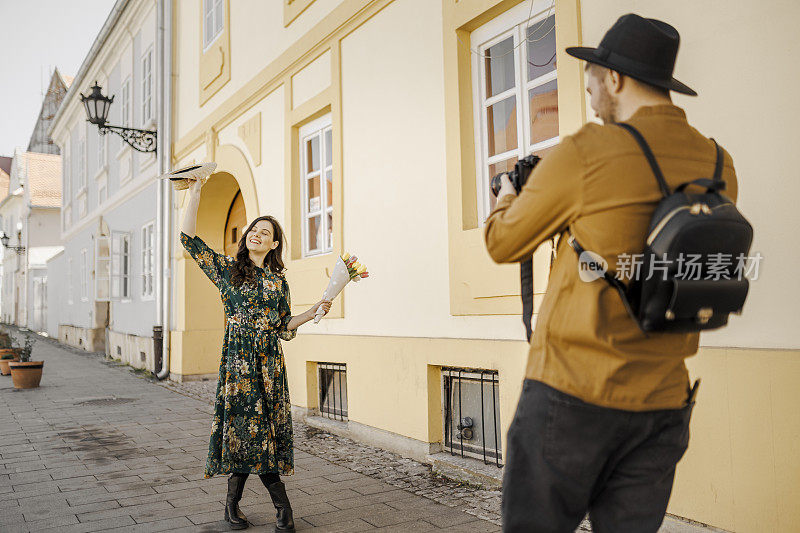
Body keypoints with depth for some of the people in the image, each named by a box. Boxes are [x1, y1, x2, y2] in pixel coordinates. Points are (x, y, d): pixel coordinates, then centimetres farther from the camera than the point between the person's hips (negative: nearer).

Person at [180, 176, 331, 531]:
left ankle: (233, 503, 18)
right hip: (238, 359, -3)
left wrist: (314, 312, -1)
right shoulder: (228, 269, 6)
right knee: (253, 429, -2)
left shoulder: (278, 281, 12)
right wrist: (195, 194, -3)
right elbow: (189, 239, -1)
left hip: (269, 362, 3)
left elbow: (284, 329, 12)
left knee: (252, 430, 3)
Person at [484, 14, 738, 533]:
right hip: (663, 399, 6)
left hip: (574, 392, -5)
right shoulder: (719, 166, 5)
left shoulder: (585, 154, -12)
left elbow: (504, 244, 1)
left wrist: (506, 198, 23)